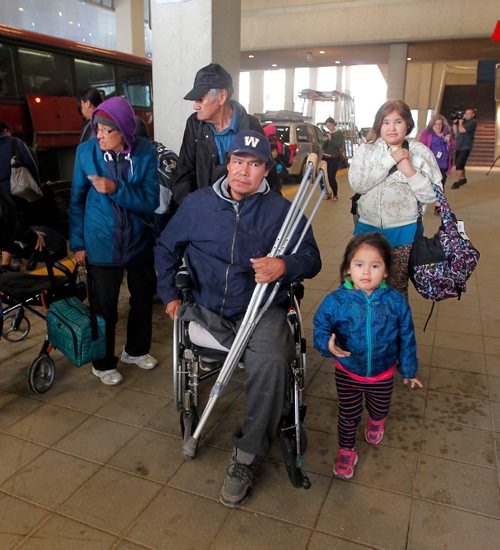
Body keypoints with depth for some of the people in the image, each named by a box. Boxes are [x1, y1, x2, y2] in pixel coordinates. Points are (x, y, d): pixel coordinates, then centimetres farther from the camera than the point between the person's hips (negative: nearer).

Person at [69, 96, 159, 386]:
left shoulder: (146, 152, -11)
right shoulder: (86, 151, -9)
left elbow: (151, 200, -15)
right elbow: (77, 200, -1)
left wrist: (115, 189, -29)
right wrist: (78, 243, 0)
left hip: (139, 241, 2)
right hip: (102, 244, -2)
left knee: (143, 298, 16)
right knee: (105, 306, 7)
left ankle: (136, 350, 41)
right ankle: (103, 363, 29)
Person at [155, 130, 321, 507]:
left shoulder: (281, 210, 3)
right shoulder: (198, 203, 9)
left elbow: (311, 259, 0)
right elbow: (166, 247, 20)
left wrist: (284, 266, -23)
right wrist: (169, 293, 11)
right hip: (208, 312, 1)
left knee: (270, 360, -31)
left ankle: (247, 456, -10)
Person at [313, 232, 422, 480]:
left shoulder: (396, 302, -18)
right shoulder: (336, 301, -23)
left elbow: (406, 339, -5)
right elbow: (320, 327, -12)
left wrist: (408, 370, 6)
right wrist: (327, 344, -34)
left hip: (383, 374, 2)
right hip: (347, 373, -2)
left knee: (381, 407, 28)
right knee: (348, 414, 17)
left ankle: (375, 421, 65)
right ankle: (346, 450, 44)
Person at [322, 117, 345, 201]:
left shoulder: (339, 133, -1)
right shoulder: (327, 134, 12)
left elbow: (339, 145, -13)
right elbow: (323, 147, 10)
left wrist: (331, 139, -18)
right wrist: (324, 141, -9)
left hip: (334, 158, -5)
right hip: (325, 157, 5)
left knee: (332, 177, -10)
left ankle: (335, 195, 2)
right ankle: (328, 193, 13)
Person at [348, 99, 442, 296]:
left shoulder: (421, 152, 0)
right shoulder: (365, 150, 4)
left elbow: (432, 195, -3)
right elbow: (357, 184, -12)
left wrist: (409, 170, -15)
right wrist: (390, 160, -16)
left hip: (404, 230, -1)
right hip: (368, 227, 1)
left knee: (398, 286, 9)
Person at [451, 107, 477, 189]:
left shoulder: (473, 122, -8)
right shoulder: (464, 121, 14)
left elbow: (462, 130, -20)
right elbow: (455, 132, 16)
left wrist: (460, 122, -6)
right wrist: (455, 123, 5)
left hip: (466, 147, -8)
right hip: (458, 146, 8)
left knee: (459, 164, -17)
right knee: (458, 163, 15)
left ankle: (457, 182, -18)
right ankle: (463, 178, 33)